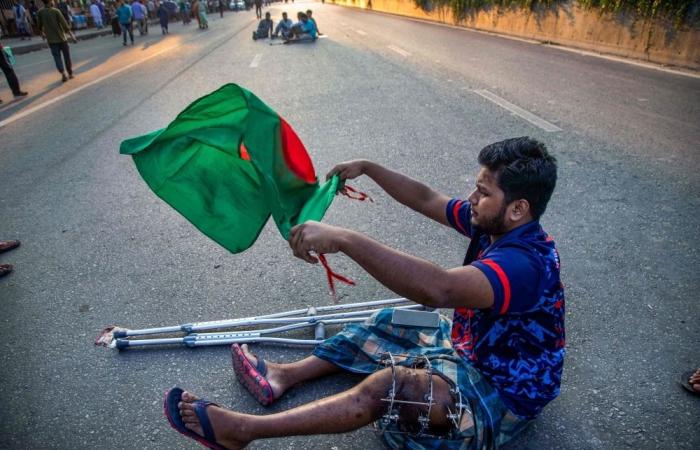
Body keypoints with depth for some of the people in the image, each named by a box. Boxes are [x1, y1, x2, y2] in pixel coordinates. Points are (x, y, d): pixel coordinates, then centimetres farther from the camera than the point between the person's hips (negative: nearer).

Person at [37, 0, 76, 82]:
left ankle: (63, 73, -15)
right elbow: (65, 25, -16)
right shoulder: (56, 11, -11)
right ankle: (70, 73, 18)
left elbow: (40, 25, 12)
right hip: (61, 38, -2)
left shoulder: (40, 12, 0)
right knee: (66, 56, 11)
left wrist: (42, 33, 32)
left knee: (57, 57, 3)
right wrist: (72, 36, -12)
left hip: (51, 39, 2)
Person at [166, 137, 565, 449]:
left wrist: (344, 239, -52)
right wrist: (367, 168, 4)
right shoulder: (495, 225, -5)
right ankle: (286, 375, 13)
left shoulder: (525, 262, -33)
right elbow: (426, 199, 6)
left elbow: (438, 289, -51)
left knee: (393, 387, -31)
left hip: (503, 394, -9)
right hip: (472, 348, 10)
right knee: (384, 326, 11)